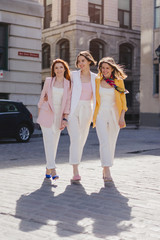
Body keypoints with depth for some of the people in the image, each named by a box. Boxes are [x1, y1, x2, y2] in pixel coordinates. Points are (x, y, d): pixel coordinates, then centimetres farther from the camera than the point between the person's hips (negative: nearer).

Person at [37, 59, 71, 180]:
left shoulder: (68, 84, 5)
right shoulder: (48, 81, 5)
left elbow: (68, 102, 4)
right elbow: (42, 96, 11)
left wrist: (65, 118, -3)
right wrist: (39, 112, 10)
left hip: (59, 115, 1)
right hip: (46, 114, -1)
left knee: (54, 142, 4)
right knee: (49, 141, -9)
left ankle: (48, 170, 14)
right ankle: (52, 169, -12)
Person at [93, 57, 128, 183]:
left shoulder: (119, 82, 5)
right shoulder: (97, 81, 5)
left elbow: (123, 101, 5)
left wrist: (122, 117, -6)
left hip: (114, 115, 1)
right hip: (100, 114, -1)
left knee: (111, 143, 5)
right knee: (104, 142, -14)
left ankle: (105, 170, 20)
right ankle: (107, 172, -16)